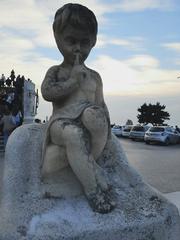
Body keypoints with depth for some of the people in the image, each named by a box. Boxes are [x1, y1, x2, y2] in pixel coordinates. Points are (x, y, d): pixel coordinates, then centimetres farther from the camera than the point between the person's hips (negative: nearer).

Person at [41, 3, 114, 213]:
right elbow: (47, 93, -6)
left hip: (87, 124, 2)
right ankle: (93, 188, -29)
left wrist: (103, 126, -4)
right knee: (74, 135, -38)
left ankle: (85, 167, -24)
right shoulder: (55, 71, 13)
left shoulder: (94, 76, 18)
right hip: (62, 122, -1)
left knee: (93, 114, -35)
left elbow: (101, 104, 14)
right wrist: (73, 81, -7)